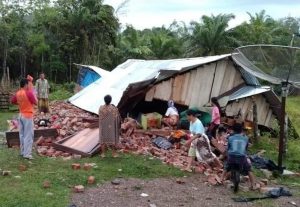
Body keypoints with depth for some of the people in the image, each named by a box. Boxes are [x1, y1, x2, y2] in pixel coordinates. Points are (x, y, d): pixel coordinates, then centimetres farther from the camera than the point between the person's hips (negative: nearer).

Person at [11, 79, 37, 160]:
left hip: (21, 115, 8)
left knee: (22, 134, 15)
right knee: (28, 135, -3)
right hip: (28, 116, -8)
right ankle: (27, 154, -2)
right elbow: (35, 102, -9)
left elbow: (12, 101, 20)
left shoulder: (17, 93, 3)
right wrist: (34, 96, 6)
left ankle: (23, 151, 24)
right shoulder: (29, 93, -19)